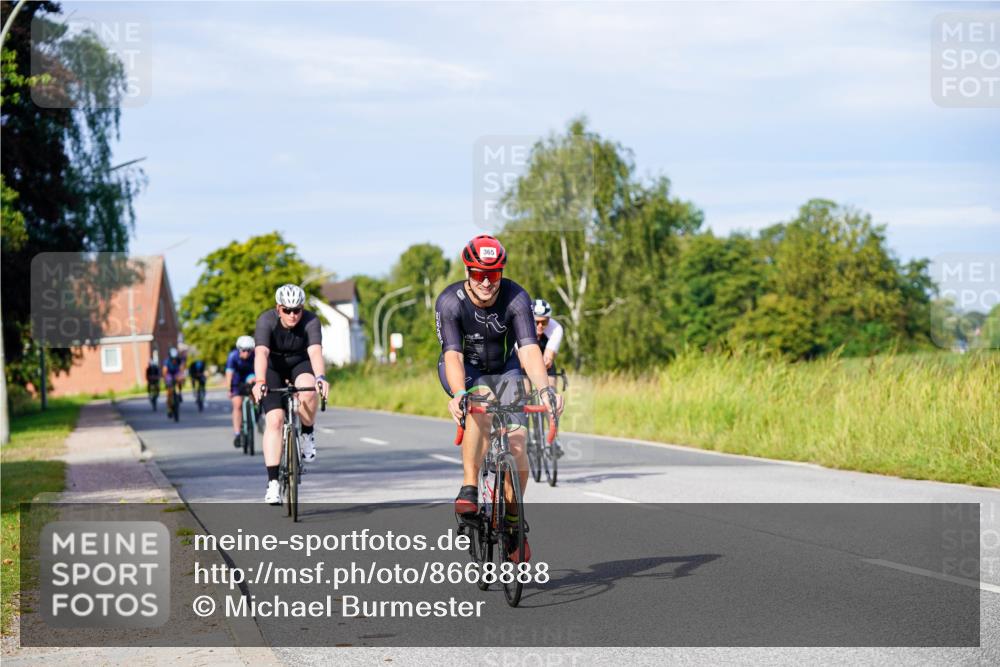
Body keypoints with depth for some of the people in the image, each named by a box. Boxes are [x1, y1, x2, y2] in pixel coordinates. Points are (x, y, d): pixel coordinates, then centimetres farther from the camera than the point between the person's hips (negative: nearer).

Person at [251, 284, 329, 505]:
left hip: (300, 365, 0)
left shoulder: (311, 321, -24)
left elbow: (315, 351, -38)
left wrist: (320, 377, -57)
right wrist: (260, 382, -55)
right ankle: (272, 482, -18)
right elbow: (261, 353, -39)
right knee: (274, 420, -18)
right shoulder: (266, 321, -25)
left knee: (308, 391, -35)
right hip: (272, 368, 0)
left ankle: (307, 434, -6)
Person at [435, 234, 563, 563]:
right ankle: (469, 488, -28)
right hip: (463, 370, -2)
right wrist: (458, 394, -53)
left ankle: (513, 518, 5)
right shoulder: (450, 301, -26)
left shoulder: (516, 298, -24)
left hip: (503, 369, 2)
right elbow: (452, 353, -36)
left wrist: (545, 389, -49)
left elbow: (529, 349, -33)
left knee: (516, 440, -16)